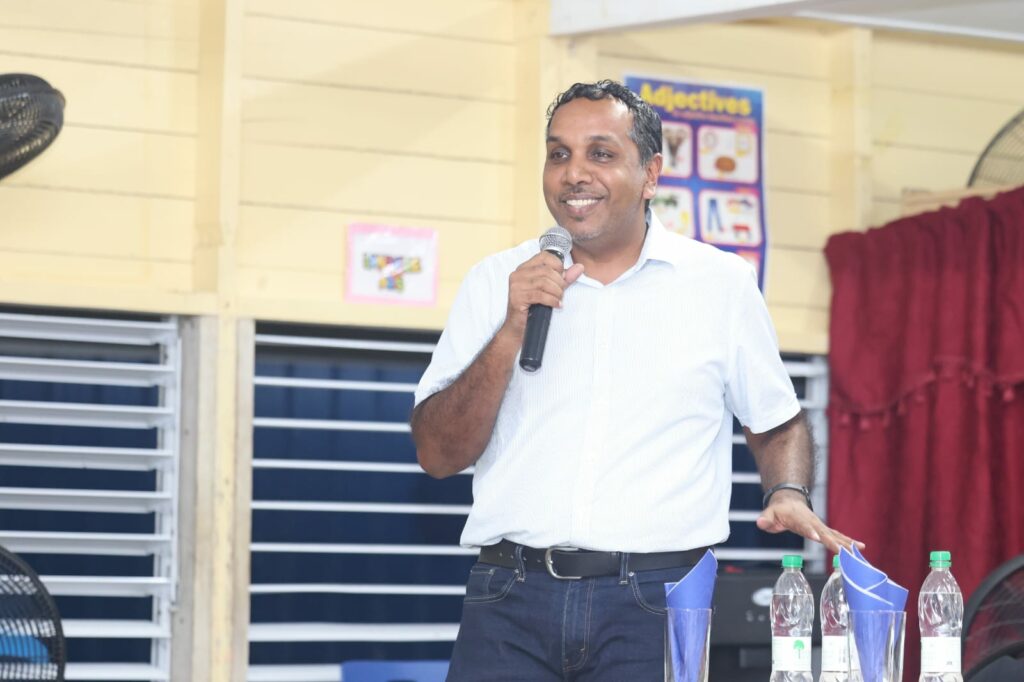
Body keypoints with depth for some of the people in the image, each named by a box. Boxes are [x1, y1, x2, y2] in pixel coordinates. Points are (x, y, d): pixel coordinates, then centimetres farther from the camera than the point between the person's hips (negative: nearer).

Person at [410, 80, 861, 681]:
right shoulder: (497, 283, 9)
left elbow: (777, 423, 18)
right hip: (513, 599, 1)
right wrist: (511, 332, -7)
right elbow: (439, 455, 4)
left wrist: (790, 495, -3)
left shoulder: (722, 285, 8)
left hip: (656, 604, -1)